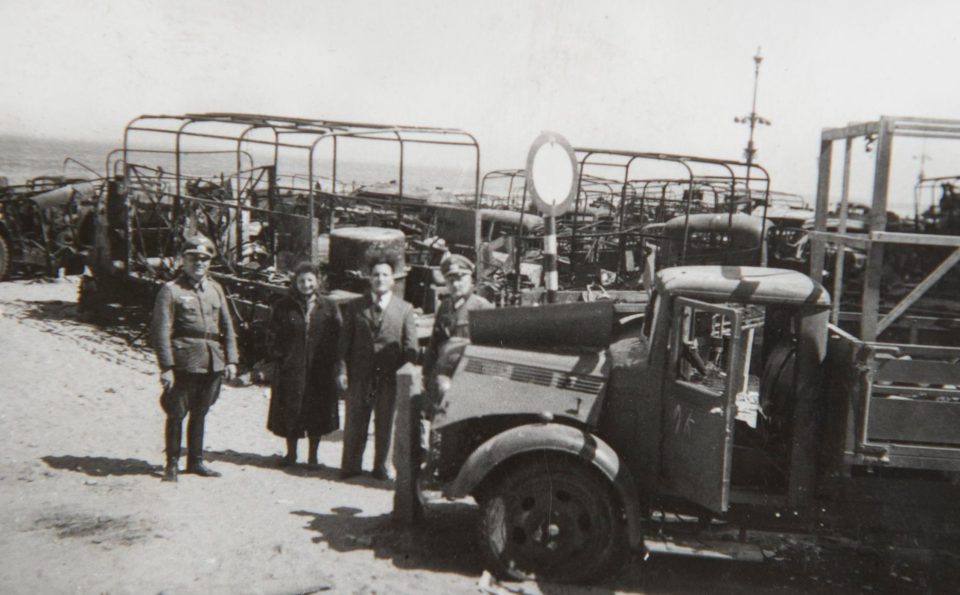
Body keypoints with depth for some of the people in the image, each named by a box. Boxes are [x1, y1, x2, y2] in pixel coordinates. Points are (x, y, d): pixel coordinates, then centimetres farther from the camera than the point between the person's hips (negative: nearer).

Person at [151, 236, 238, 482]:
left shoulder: (215, 288, 12)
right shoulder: (171, 290, -4)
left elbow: (227, 327, 13)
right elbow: (161, 331, -9)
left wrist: (231, 360, 6)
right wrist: (166, 367, -14)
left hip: (213, 363, 5)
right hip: (184, 362, -5)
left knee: (200, 413, 15)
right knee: (177, 413, 3)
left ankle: (195, 460, 26)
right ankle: (172, 464, 15)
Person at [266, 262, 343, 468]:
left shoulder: (328, 307, 3)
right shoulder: (283, 306, 2)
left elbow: (338, 336, 3)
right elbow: (273, 335, 5)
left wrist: (333, 362, -4)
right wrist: (278, 356, -5)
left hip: (320, 370, 0)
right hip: (290, 369, 0)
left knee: (317, 412, 6)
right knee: (290, 411, 8)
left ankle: (313, 455, 20)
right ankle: (291, 453, 24)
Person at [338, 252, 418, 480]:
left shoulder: (405, 310, 3)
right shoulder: (354, 307, 7)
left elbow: (410, 347, 2)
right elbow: (345, 342, 6)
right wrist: (343, 369, -3)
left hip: (390, 376, 0)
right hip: (359, 376, 1)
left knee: (384, 424, 8)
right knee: (354, 423, 7)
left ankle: (381, 466, 23)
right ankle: (350, 466, 20)